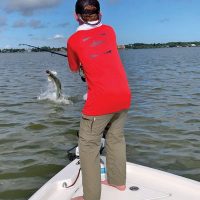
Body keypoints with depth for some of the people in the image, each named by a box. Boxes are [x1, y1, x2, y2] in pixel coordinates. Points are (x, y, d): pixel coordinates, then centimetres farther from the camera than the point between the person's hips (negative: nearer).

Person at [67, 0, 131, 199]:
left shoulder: (74, 40, 1)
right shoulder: (109, 30, 12)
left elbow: (74, 69, 17)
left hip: (100, 100, -5)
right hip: (124, 96, 6)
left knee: (88, 145, 6)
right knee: (116, 137, 21)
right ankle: (118, 181, 33)